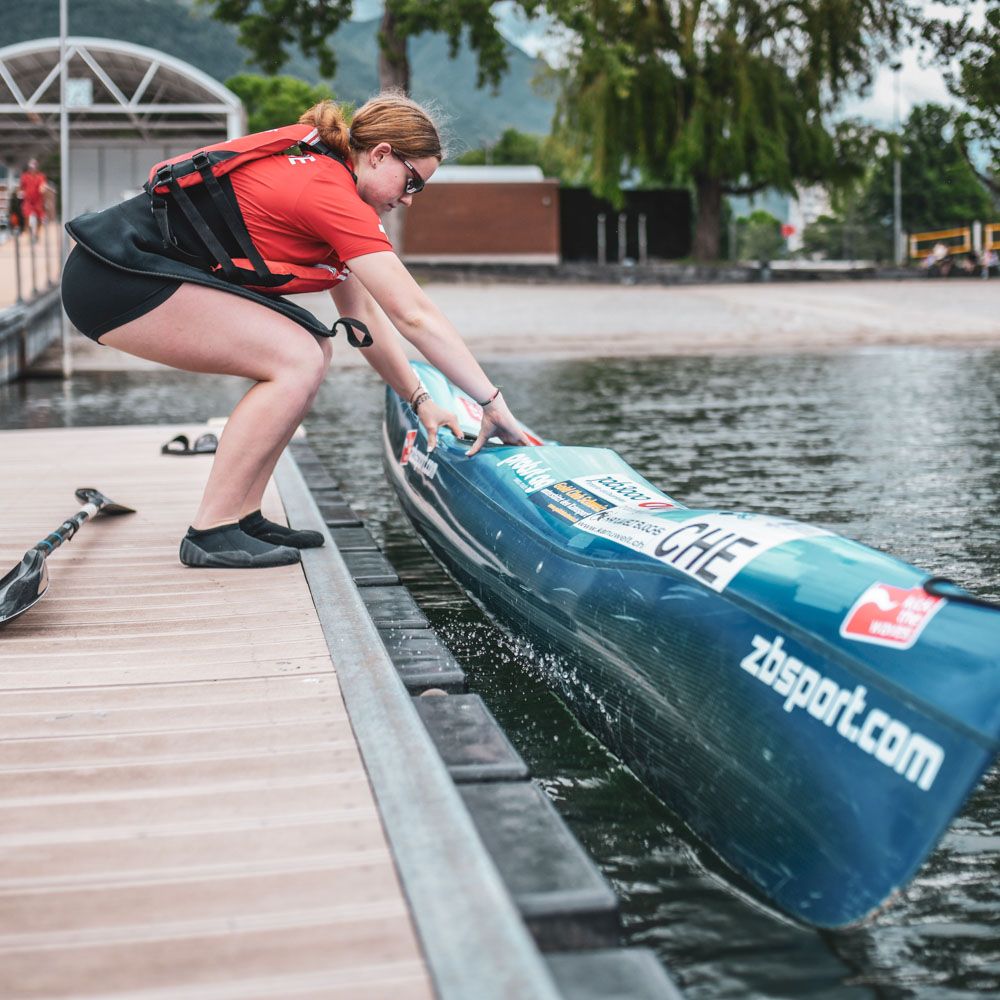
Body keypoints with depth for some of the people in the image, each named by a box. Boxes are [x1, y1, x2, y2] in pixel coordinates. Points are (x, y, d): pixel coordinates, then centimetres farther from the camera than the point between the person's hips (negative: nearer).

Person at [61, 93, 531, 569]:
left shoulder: (318, 171, 14)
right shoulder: (334, 195, -17)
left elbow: (360, 312, 15)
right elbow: (415, 316, -19)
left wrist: (420, 400, 10)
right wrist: (494, 402, -14)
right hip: (116, 275, -10)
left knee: (309, 349, 6)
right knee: (297, 360, -15)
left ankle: (241, 515, 8)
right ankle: (211, 531, -11)